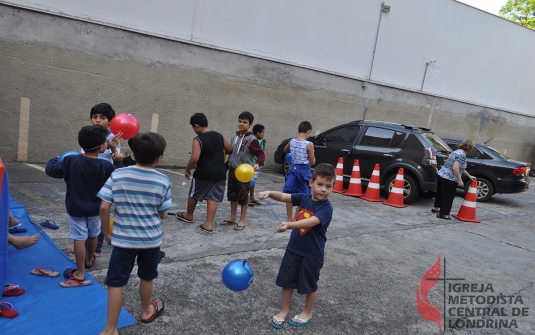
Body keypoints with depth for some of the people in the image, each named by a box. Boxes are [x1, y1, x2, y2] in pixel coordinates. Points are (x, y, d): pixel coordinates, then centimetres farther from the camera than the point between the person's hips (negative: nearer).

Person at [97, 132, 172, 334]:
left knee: (115, 283, 8)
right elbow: (162, 214, -3)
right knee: (146, 278, 22)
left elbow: (104, 208, -10)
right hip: (151, 239, 1)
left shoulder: (117, 175, -10)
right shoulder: (163, 181, -11)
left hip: (123, 239, -1)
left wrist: (106, 231, 4)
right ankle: (146, 311, 44)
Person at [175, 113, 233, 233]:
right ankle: (208, 224, 5)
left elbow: (194, 159, -22)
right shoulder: (219, 136, 4)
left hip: (203, 174, -5)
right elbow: (230, 149, 14)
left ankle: (188, 215, 38)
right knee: (213, 198, 6)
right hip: (220, 173, 5)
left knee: (194, 195, 18)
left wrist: (187, 170, -6)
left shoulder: (198, 139, -15)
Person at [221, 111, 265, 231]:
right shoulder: (234, 136, 5)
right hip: (232, 170, 7)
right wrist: (226, 164, 16)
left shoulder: (251, 139, -15)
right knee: (232, 194, 15)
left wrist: (258, 164, -35)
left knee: (243, 196, 4)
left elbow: (261, 154, -17)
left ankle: (242, 220, 17)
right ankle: (232, 217, 29)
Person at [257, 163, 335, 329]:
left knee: (310, 285, 16)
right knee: (286, 281, 15)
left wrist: (289, 225, -51)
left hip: (313, 253, -5)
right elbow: (283, 197, -8)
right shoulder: (304, 197, -5)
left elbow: (311, 222, -37)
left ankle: (307, 313, 38)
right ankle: (284, 311, 35)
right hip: (293, 248, 5)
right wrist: (269, 193, -29)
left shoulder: (326, 208, -21)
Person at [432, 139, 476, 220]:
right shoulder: (462, 154, -16)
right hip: (449, 179, -10)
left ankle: (436, 208, 38)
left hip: (441, 175, 10)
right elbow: (455, 168, -25)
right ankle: (443, 214, 9)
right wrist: (460, 180, -18)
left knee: (440, 193, 23)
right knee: (448, 196, 2)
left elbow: (460, 168, 26)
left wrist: (469, 176, 30)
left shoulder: (457, 152, 15)